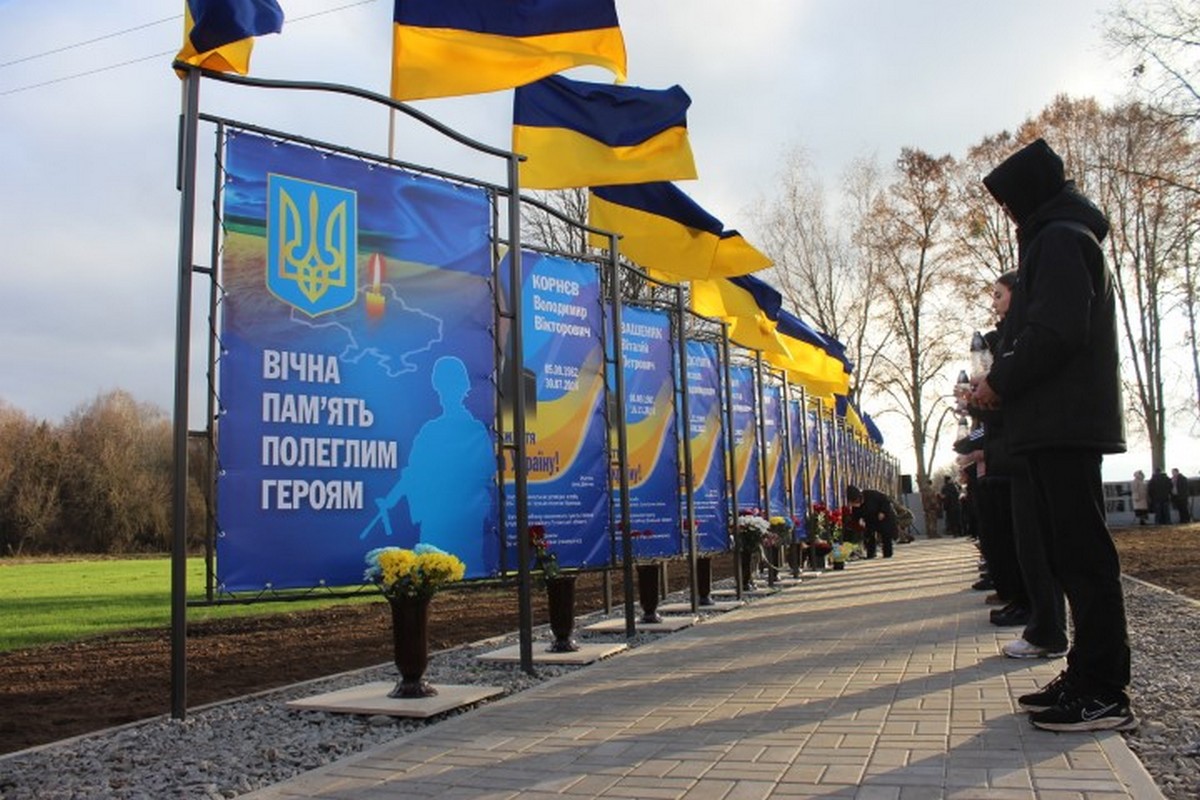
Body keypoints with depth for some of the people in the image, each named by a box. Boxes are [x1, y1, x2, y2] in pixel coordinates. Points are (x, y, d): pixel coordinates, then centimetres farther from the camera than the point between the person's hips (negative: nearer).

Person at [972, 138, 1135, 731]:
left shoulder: (1059, 238, -7)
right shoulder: (1061, 239, 25)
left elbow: (1055, 332, -20)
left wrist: (1000, 381, -9)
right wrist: (1001, 382, 14)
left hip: (1065, 421, -10)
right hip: (1058, 422, 10)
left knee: (1082, 551, -9)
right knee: (1071, 552, 11)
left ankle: (1103, 693, -4)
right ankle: (1089, 677, 17)